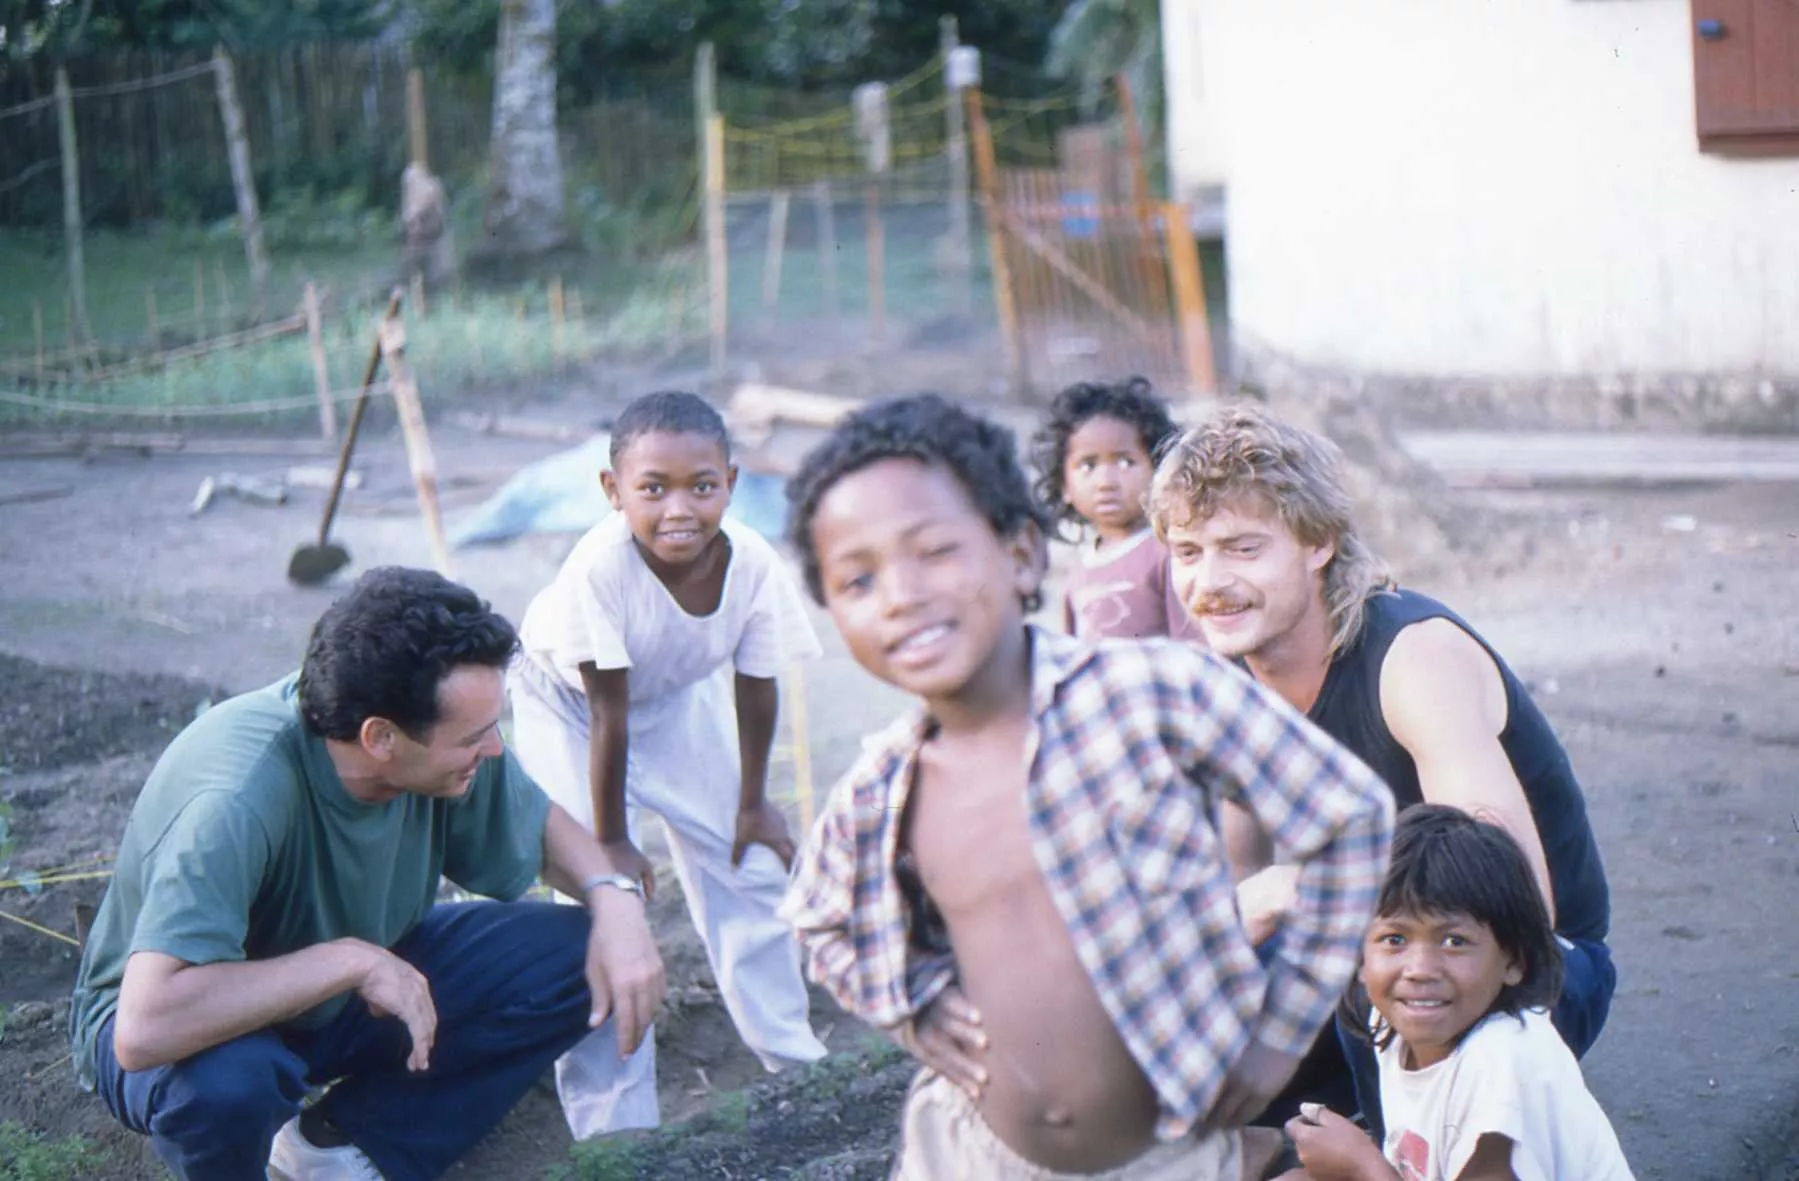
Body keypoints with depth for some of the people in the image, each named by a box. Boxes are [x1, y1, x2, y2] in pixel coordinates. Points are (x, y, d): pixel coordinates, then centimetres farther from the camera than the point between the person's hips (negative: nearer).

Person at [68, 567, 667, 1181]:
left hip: (345, 993, 7)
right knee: (223, 1082, -41)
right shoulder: (235, 803, -38)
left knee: (574, 958, -11)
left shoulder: (442, 736, -18)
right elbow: (145, 1030, -47)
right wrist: (349, 960, -39)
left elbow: (540, 825, 4)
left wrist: (615, 895, -18)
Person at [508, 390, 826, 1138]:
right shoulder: (600, 568, -40)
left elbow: (755, 690, -12)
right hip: (565, 702, -4)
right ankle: (613, 1114, -2)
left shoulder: (754, 565, -28)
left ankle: (790, 1055, 28)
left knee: (748, 860, 7)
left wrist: (753, 804, 0)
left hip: (678, 696, 4)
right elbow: (607, 712, -31)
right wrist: (609, 841, -21)